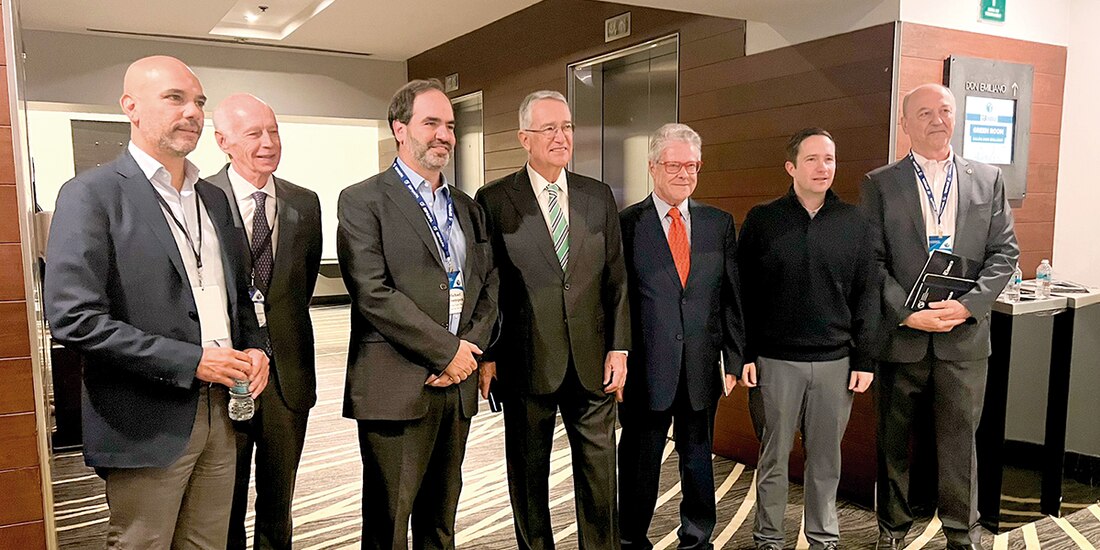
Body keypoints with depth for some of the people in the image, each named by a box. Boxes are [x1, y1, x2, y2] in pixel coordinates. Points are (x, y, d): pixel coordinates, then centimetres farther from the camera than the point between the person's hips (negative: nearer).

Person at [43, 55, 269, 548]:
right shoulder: (91, 195, -9)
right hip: (148, 425, -6)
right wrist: (191, 361, -19)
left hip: (220, 415, 6)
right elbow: (74, 318, -18)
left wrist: (253, 347, 1)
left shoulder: (213, 198, 13)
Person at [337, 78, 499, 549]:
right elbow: (372, 293, -14)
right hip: (397, 385, -5)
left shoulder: (467, 207, 16)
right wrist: (446, 351, -13)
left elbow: (488, 284, 13)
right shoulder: (363, 201, -4)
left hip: (457, 383, 6)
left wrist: (472, 345, -5)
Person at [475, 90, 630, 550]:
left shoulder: (599, 197, 7)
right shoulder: (494, 200, -2)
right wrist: (487, 355, -6)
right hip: (527, 362, -2)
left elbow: (616, 278, 7)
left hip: (592, 360, 3)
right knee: (528, 473, 12)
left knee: (599, 468, 12)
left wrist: (619, 347, 1)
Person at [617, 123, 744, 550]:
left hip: (702, 366, 3)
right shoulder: (626, 224, -3)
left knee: (698, 458, 17)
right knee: (639, 460, 10)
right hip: (645, 367, -3)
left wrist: (734, 358, 4)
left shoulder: (719, 223, 7)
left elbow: (732, 297, 8)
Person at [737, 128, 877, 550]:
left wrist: (863, 360, 2)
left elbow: (866, 294, 6)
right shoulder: (762, 220, 0)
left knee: (826, 459, 11)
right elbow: (743, 293, 0)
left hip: (835, 362, 2)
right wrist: (742, 354, -5)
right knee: (773, 457, 8)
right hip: (774, 361, -1)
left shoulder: (853, 222, 5)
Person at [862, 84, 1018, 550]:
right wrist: (907, 313, -16)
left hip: (964, 334, 1)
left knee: (960, 438, 10)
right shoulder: (879, 184, 0)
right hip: (900, 333, -1)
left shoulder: (988, 179, 7)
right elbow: (872, 261, -5)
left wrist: (969, 305, -12)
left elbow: (1004, 252, 3)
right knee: (893, 439, 12)